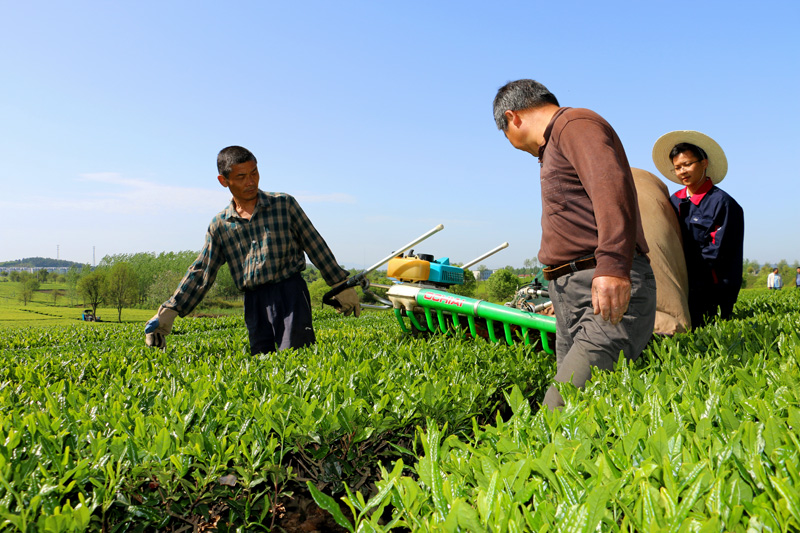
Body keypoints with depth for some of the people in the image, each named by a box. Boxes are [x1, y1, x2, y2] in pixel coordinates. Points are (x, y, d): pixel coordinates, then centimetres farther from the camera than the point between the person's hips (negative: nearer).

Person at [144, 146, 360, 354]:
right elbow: (200, 274, 11)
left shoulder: (284, 204, 4)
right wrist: (168, 312, 4)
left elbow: (315, 245, 7)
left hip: (290, 292, -3)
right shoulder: (220, 225, 10)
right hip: (254, 301, 3)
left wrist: (341, 286, 7)